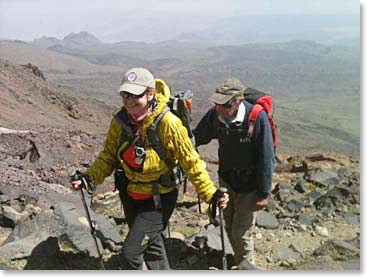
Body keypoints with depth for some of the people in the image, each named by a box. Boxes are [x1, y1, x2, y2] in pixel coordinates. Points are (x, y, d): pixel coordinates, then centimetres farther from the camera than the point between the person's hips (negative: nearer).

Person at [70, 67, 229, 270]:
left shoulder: (168, 123, -25)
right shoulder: (120, 121, -10)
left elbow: (190, 161, -17)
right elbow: (108, 155, 3)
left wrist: (210, 194, -20)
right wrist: (89, 178, -10)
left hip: (158, 200, -6)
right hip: (130, 195, 6)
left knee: (130, 252, -9)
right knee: (151, 246, 25)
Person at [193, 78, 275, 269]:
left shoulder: (257, 118, -28)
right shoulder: (215, 114, -15)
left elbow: (266, 159, -20)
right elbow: (197, 137, 4)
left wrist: (264, 193, -16)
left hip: (249, 182, -5)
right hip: (226, 178, 5)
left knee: (242, 230, -2)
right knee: (229, 227, 18)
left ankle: (248, 266, 26)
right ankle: (241, 262, 43)